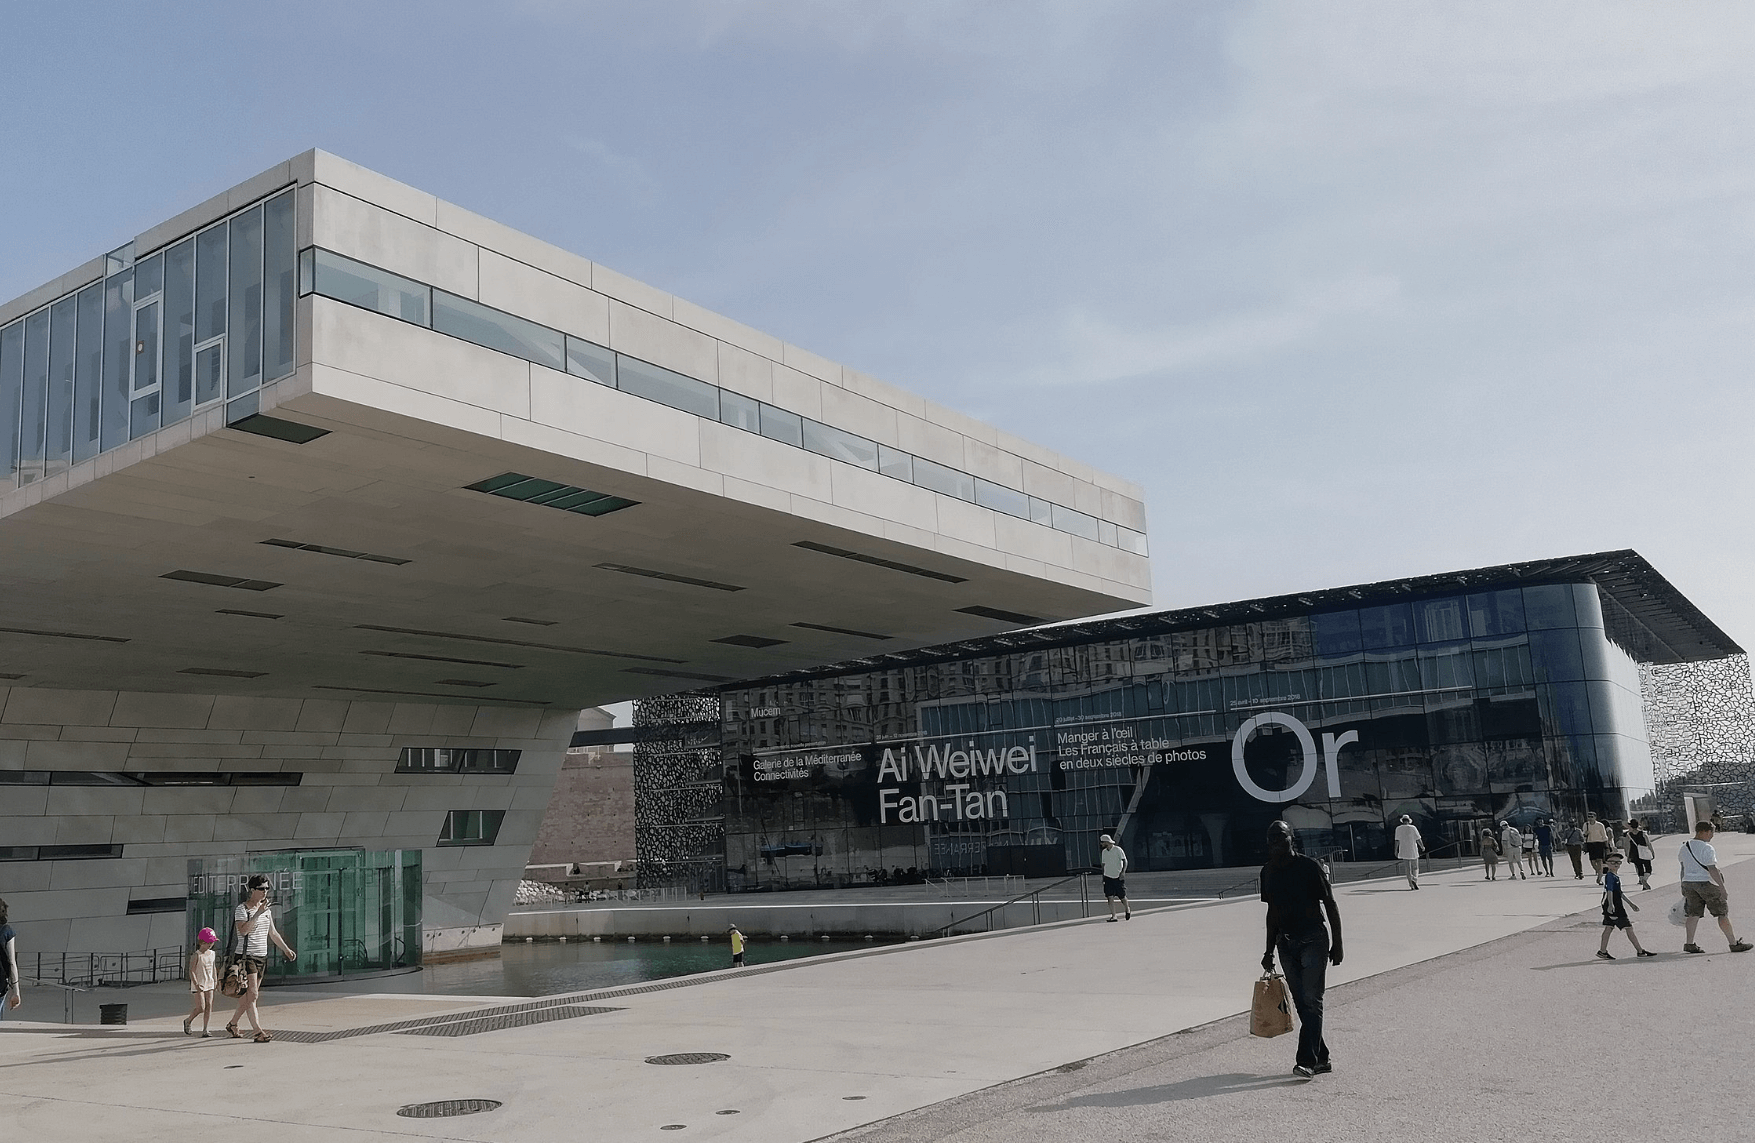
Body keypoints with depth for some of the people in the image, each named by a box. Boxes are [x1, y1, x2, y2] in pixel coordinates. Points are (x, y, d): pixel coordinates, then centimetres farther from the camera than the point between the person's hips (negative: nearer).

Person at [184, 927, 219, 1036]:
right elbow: (191, 971, -15)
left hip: (209, 984, 6)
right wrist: (196, 985, -23)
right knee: (201, 1007, -8)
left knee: (209, 1006, 0)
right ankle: (188, 1021, 20)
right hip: (198, 985, -6)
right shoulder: (196, 956, -12)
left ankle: (205, 1030, 3)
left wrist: (216, 980, 17)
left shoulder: (211, 954, 8)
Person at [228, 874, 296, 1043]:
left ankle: (233, 1024, 30)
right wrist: (258, 913, -27)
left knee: (250, 995, 13)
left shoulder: (267, 909, 14)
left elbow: (272, 933, 24)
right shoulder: (242, 909, -9)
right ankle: (259, 1032, -16)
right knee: (251, 994, -12)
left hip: (261, 956, 8)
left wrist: (286, 949, 24)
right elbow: (243, 930, -26)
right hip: (247, 956, -8)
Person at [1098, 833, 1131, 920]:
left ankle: (1127, 910, 30)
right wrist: (1103, 877, 14)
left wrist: (1123, 872, -19)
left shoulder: (1118, 850, -8)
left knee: (1122, 896, 2)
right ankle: (1113, 916, -4)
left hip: (1118, 877, -4)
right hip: (1108, 877, 4)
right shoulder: (1104, 852, 10)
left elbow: (1125, 861, -8)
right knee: (1110, 897, -6)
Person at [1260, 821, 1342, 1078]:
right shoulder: (1268, 872, 8)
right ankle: (1321, 1058, 16)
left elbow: (1331, 905, -5)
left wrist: (1337, 943, -6)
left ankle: (1307, 1061, -15)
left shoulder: (1308, 867, -10)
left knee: (1311, 1000, -11)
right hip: (1286, 943, 6)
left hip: (1313, 940, -6)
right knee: (1302, 1003, 7)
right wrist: (1270, 951, 18)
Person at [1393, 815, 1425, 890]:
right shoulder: (1413, 828, -5)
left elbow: (1397, 841, -1)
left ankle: (1411, 885, -1)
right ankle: (1415, 879, -15)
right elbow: (1418, 839, -3)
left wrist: (1396, 851, 6)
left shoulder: (1398, 828, 0)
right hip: (1413, 851, -1)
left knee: (1407, 869, 6)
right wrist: (1422, 847, 13)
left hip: (1404, 851, 1)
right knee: (1415, 868, 10)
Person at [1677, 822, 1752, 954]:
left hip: (1688, 882, 7)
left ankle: (1689, 944, 7)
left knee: (1694, 914, 10)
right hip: (1706, 883, -7)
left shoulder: (1684, 847, 8)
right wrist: (1722, 889, -16)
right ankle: (1734, 944, 8)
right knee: (1722, 913, 4)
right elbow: (1712, 870, -19)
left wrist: (1684, 887, 22)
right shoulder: (1706, 848, -15)